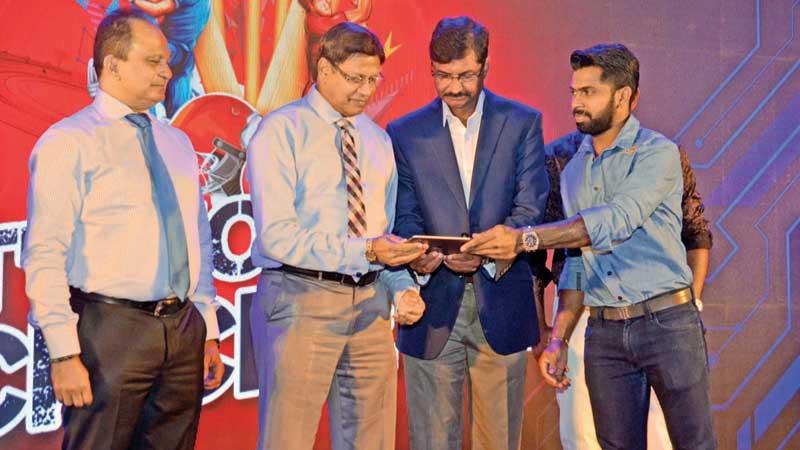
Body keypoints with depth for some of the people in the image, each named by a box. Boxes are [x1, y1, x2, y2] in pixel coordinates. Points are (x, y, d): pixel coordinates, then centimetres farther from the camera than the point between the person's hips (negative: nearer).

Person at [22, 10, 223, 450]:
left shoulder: (177, 143, 16)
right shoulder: (68, 143, -6)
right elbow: (44, 257, -11)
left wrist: (208, 330, 15)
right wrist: (65, 354, -16)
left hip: (184, 330, 6)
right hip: (110, 330, -6)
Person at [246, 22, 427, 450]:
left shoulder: (378, 139, 15)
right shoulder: (281, 131, -6)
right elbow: (276, 235, -15)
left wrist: (401, 287, 1)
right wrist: (364, 252, -22)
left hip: (369, 303, 6)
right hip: (299, 301, -6)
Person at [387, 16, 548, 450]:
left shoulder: (522, 123, 3)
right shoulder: (405, 133, 5)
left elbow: (530, 208, -5)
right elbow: (404, 216, 2)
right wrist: (416, 256, -20)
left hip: (500, 308, 0)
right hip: (433, 306, 0)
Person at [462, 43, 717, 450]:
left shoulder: (658, 153, -6)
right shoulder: (573, 170, 14)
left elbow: (615, 220, -22)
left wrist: (525, 239, -28)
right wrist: (558, 340, 9)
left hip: (666, 321, -5)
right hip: (603, 332, 5)